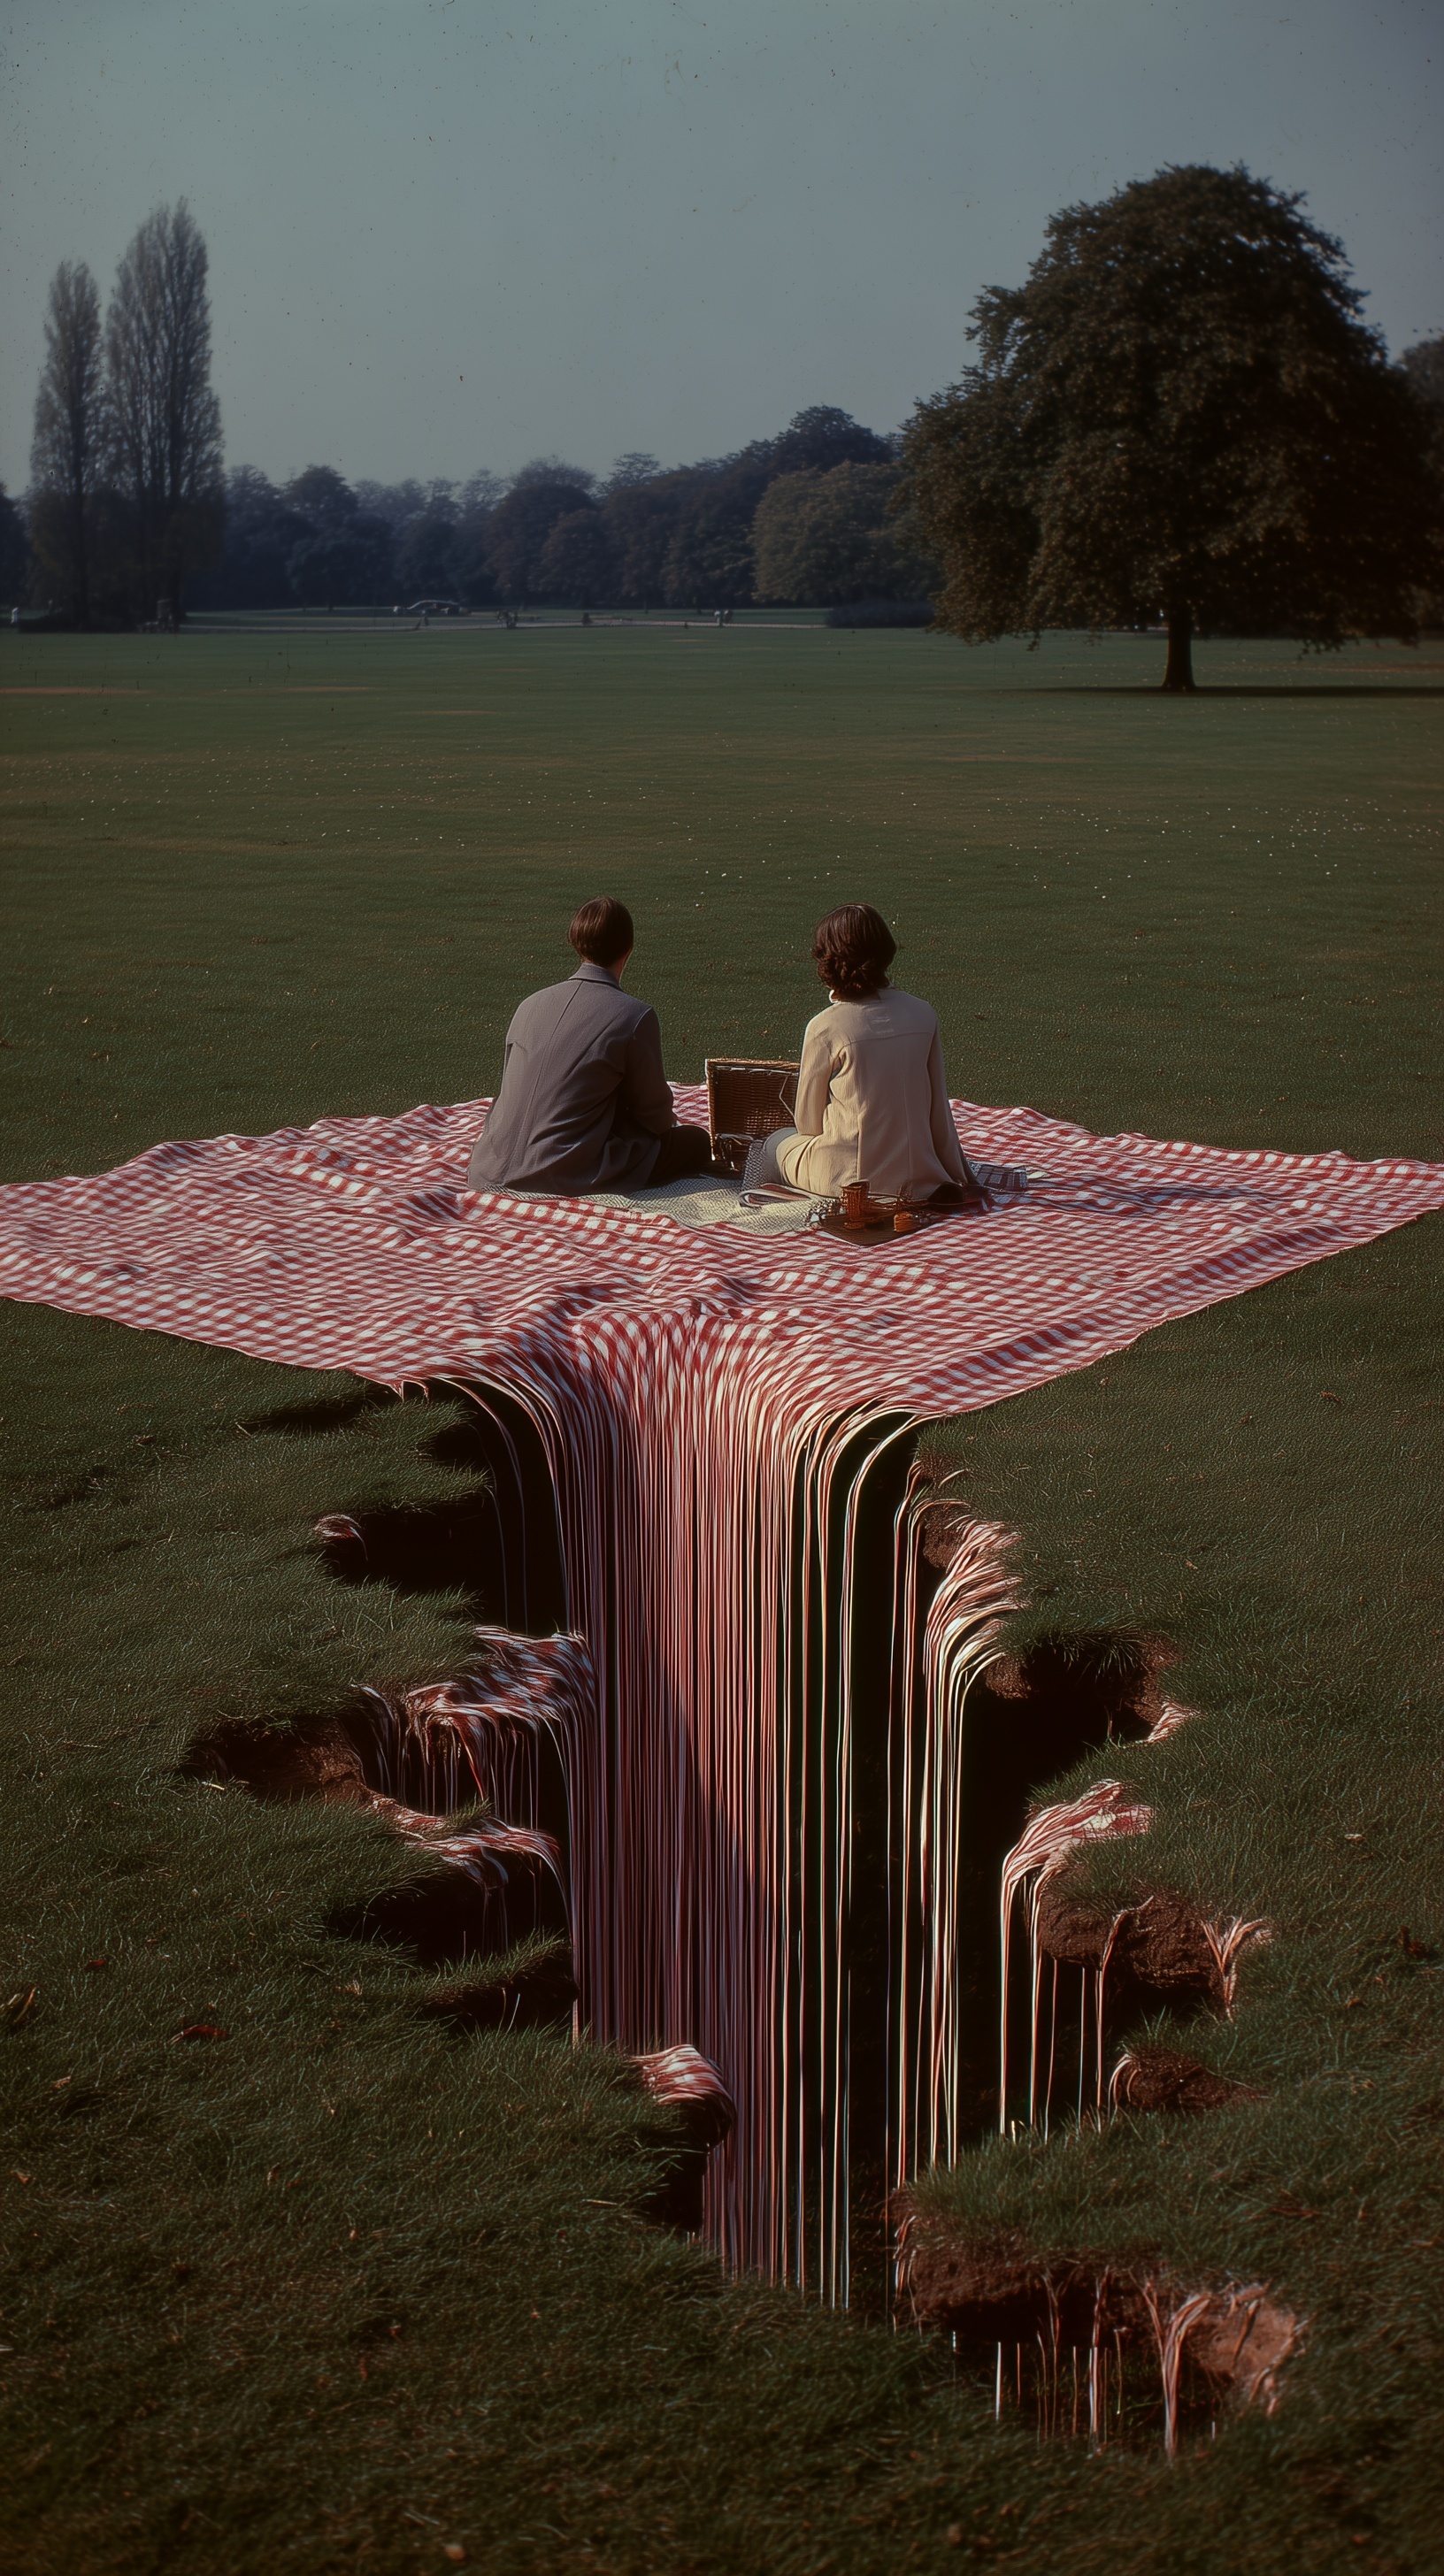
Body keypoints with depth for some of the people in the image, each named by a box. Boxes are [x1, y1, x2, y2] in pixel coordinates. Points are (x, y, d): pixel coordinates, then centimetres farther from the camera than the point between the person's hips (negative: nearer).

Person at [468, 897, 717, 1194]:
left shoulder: (530, 1004, 9)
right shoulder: (635, 1016, -7)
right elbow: (656, 1116, 3)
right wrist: (669, 1119, 29)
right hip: (564, 1179, -7)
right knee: (697, 1142, 9)